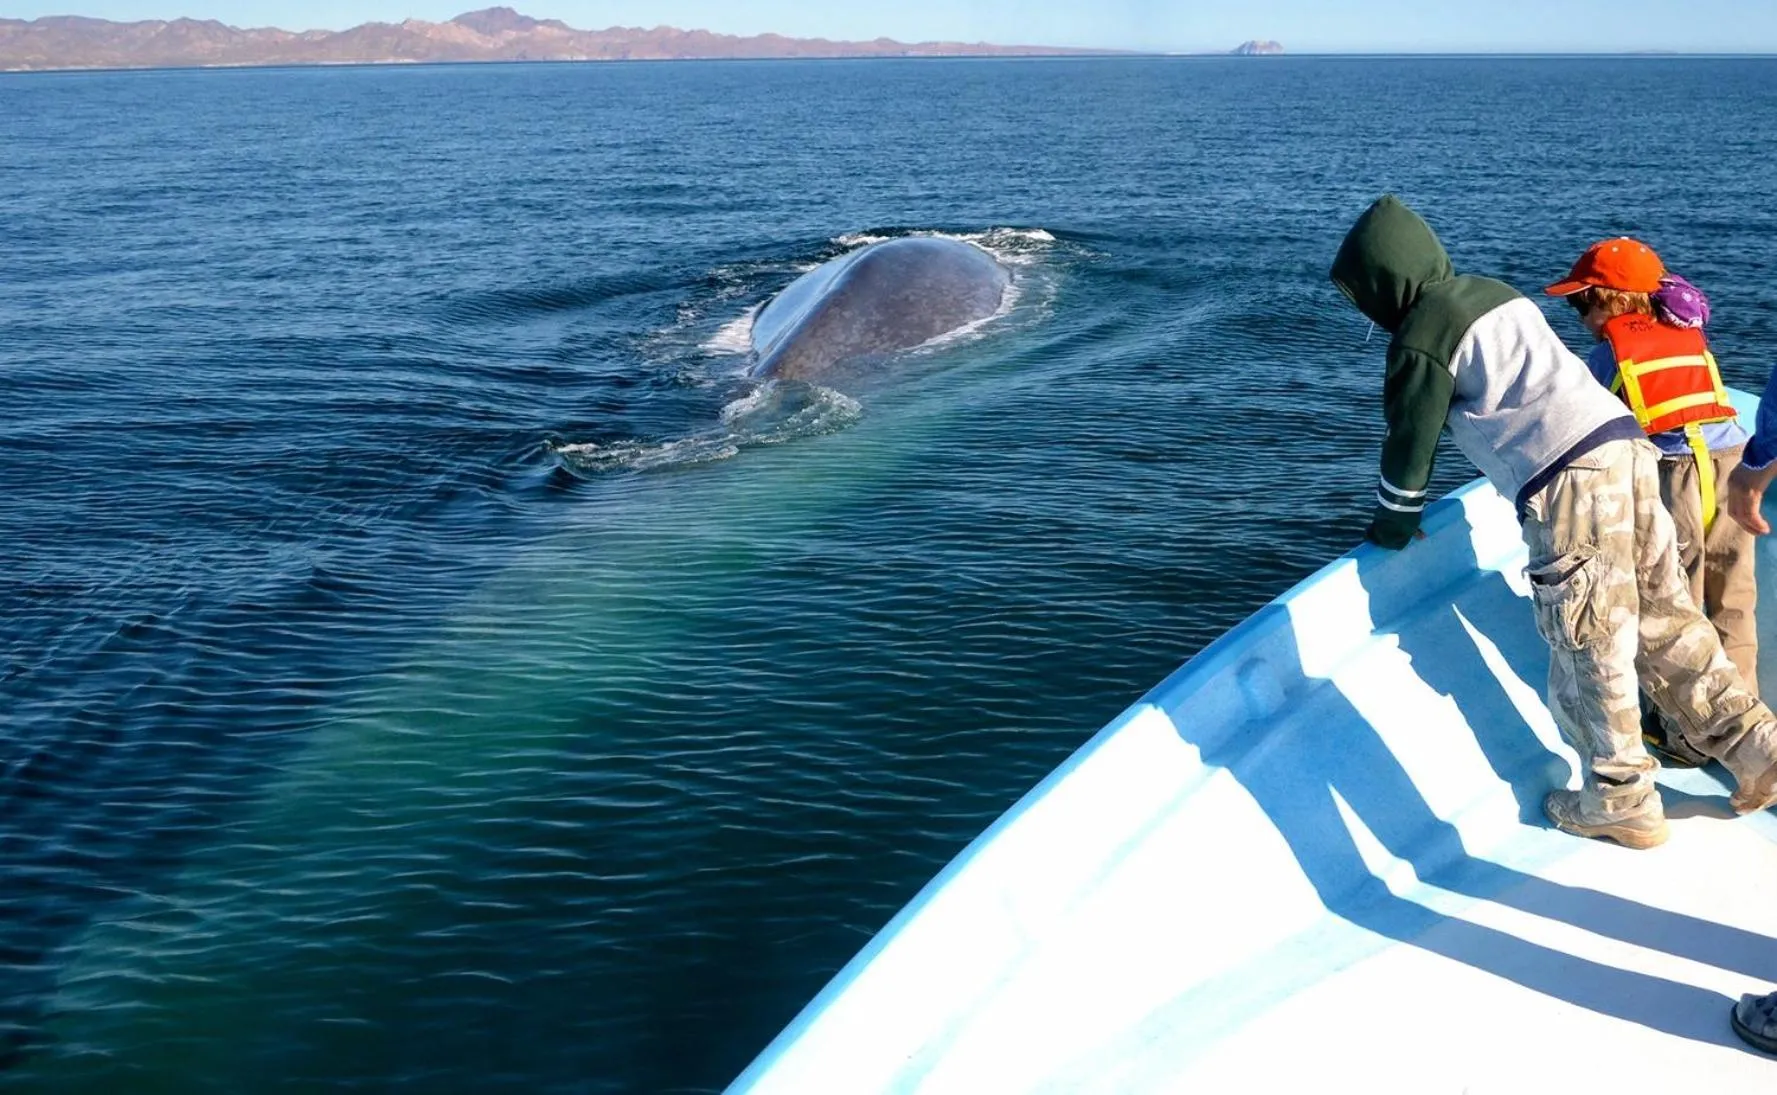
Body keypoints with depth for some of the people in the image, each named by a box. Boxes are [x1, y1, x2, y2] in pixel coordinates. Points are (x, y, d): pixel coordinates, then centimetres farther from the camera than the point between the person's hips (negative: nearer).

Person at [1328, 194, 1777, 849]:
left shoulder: (1421, 336, -3)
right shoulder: (1495, 293, 22)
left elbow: (1410, 441, 3)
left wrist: (1391, 528, 18)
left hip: (1568, 481, -9)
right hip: (1626, 443, 9)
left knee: (1588, 649, 1)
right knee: (1665, 622, 14)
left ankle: (1619, 802, 9)